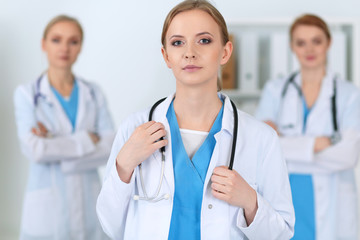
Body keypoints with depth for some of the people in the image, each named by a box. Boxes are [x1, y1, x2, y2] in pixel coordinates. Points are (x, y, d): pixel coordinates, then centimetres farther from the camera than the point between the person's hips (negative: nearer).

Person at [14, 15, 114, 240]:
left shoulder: (93, 93, 5)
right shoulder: (27, 94, -3)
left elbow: (111, 148, -6)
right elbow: (35, 149, -16)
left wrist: (57, 145, -14)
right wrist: (86, 139, -10)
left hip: (89, 205, 3)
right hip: (47, 210, -2)